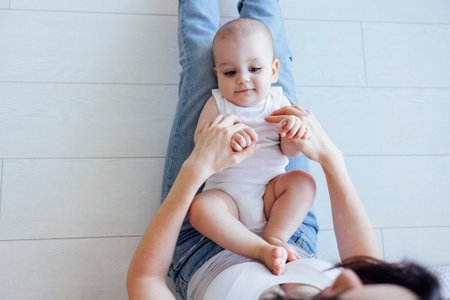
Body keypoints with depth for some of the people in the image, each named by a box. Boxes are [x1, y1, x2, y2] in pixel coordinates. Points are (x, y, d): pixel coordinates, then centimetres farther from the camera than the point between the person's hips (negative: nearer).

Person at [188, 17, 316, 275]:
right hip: (226, 192, -2)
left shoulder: (278, 101, 8)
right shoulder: (217, 104, 3)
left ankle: (275, 238, -21)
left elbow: (290, 152, 3)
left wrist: (294, 133, -22)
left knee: (303, 181, -21)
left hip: (270, 190, 3)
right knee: (200, 208, -30)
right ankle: (262, 250, -32)